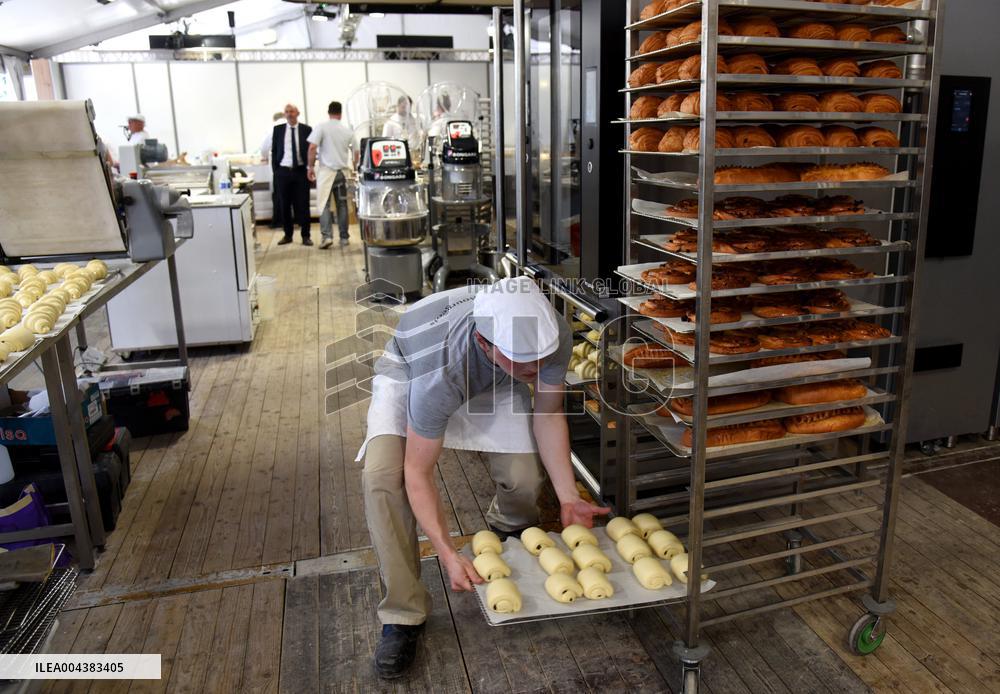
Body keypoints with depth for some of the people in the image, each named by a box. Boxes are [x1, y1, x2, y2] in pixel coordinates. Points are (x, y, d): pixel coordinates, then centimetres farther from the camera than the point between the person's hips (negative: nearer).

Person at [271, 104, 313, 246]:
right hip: (283, 172, 2)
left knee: (303, 205, 0)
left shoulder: (306, 129, 2)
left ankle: (305, 236, 8)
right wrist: (275, 170, 2)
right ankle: (288, 235, 17)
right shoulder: (278, 129, 6)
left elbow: (311, 150, 4)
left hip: (301, 171, -2)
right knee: (284, 205, 6)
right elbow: (274, 151, 8)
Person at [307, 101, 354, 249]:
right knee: (342, 204, 10)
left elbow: (312, 148, -12)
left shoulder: (321, 127, -5)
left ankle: (327, 236, -14)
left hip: (326, 170, -3)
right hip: (343, 171, 3)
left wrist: (311, 167, -3)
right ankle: (344, 237, 13)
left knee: (324, 204, -1)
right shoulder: (347, 130, 6)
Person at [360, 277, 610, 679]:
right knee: (382, 477, -26)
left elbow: (548, 415, -15)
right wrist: (447, 554, -38)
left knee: (524, 481, -14)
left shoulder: (553, 334, -34)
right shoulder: (439, 372, -45)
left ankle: (508, 531, 26)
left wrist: (568, 499, -18)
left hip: (492, 381, 3)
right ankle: (403, 614, -8)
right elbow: (418, 474, -32)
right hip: (409, 370, -3)